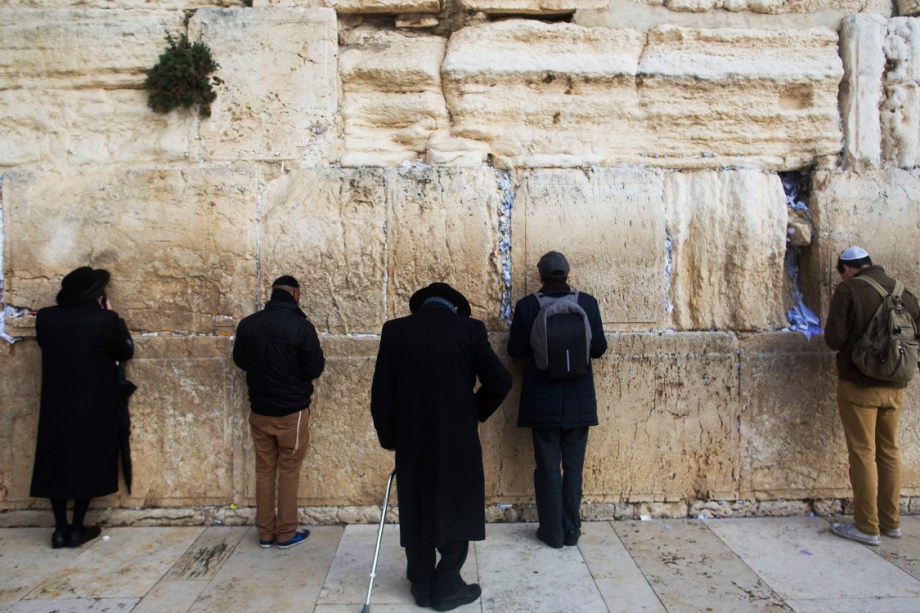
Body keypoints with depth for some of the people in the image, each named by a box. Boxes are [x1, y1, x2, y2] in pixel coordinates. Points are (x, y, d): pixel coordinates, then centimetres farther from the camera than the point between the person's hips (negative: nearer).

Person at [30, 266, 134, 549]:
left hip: (56, 404, 4)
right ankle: (76, 529, 14)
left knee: (56, 461, 14)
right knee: (88, 462, 8)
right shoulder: (104, 320, -15)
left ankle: (60, 530, 19)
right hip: (94, 404, -3)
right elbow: (126, 351, -3)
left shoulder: (45, 318, -3)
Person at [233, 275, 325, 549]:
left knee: (264, 471, 14)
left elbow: (240, 360, 12)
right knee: (288, 472, 8)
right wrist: (319, 358, 7)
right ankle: (286, 534, 17)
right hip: (292, 412, -4)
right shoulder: (301, 326, -18)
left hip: (259, 411, 4)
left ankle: (265, 533, 22)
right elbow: (314, 369, -14)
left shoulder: (247, 324, -2)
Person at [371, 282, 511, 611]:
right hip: (458, 439, -2)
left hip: (411, 440, 2)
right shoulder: (469, 328, -5)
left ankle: (422, 586, 28)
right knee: (457, 510, 14)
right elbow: (499, 381, -8)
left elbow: (380, 393, -1)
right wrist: (474, 414, 7)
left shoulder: (395, 330, -1)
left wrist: (389, 439, 10)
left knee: (416, 511, 16)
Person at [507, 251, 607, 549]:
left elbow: (516, 350, -4)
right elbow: (599, 348, 0)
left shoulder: (526, 306, -9)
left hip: (542, 401, -1)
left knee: (548, 467, 10)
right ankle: (571, 530, 23)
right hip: (579, 401, 1)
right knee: (573, 468, 13)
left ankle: (552, 531, 19)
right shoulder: (587, 303, -5)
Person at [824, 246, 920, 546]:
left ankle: (867, 527, 7)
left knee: (863, 453, 1)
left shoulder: (848, 289, -11)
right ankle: (891, 521, 26)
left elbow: (834, 339, -15)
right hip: (895, 387, 6)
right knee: (889, 451, 16)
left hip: (859, 384, -6)